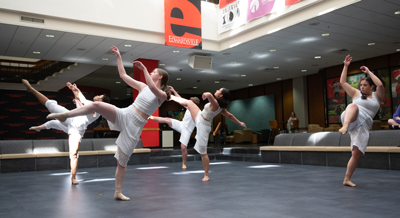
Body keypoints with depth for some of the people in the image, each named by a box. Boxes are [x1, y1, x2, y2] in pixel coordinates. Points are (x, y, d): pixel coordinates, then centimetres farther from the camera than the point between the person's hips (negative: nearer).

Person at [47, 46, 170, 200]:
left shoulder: (162, 95, -1)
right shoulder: (143, 86, 14)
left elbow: (152, 88, -25)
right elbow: (123, 75, 16)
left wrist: (144, 69, -23)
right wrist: (118, 57, 14)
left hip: (135, 126, -3)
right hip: (124, 115, 3)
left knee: (122, 161, 0)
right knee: (97, 105, -23)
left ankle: (118, 193, 14)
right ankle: (64, 115, -10)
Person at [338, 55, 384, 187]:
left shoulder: (377, 96, 17)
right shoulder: (356, 94, 18)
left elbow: (380, 85, -4)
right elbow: (342, 82, 11)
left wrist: (368, 72, 2)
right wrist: (346, 66, 8)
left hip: (364, 126, 2)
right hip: (353, 119, -2)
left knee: (357, 154, -5)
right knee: (353, 106, -37)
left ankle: (346, 180, 3)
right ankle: (345, 126, -65)